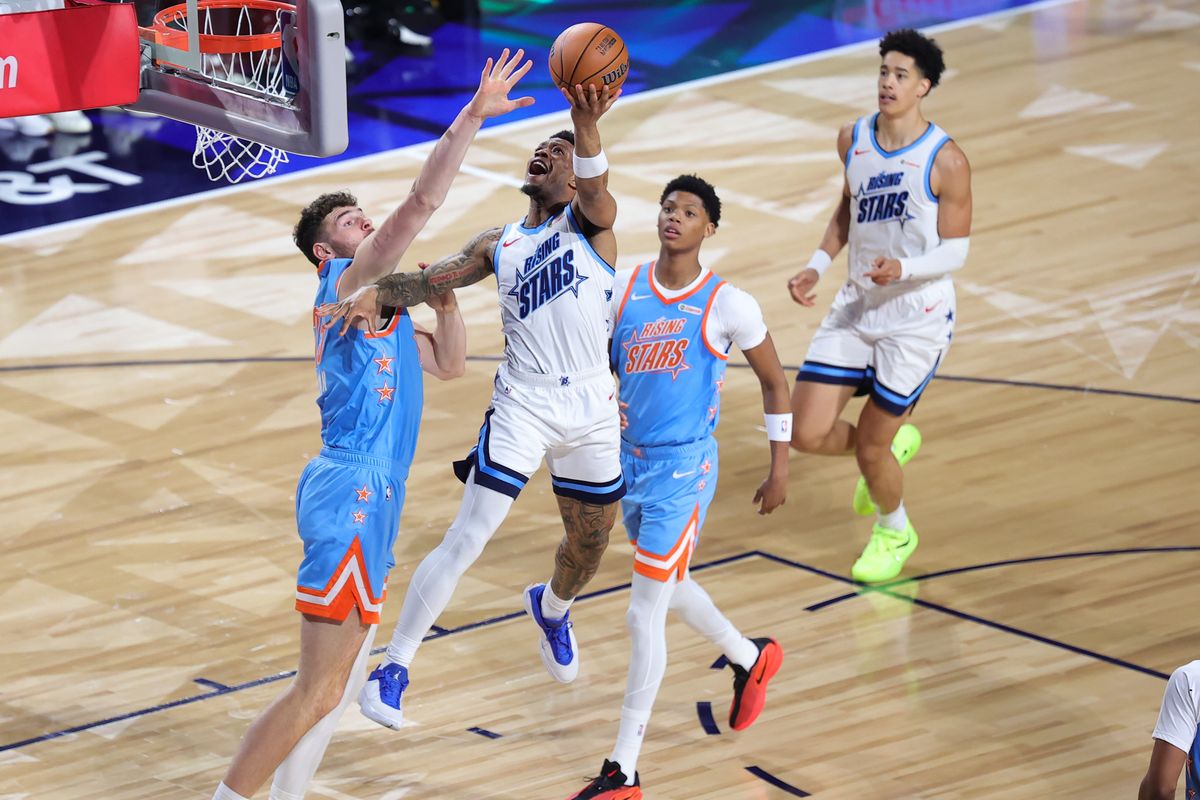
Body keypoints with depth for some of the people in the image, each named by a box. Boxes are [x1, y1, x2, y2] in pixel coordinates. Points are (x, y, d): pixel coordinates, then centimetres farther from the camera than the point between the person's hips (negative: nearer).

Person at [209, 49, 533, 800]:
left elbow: (449, 365, 28)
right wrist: (472, 117, -20)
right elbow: (421, 204, -18)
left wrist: (446, 300, 12)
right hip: (352, 492, -10)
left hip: (373, 498, 10)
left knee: (345, 680, 15)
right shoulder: (346, 281, -6)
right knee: (320, 687, -11)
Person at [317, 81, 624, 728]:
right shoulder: (499, 245, 11)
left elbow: (596, 190, -21)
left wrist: (586, 125, -43)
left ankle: (551, 607, 51)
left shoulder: (590, 222, 3)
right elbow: (430, 280, 0)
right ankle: (394, 668, -5)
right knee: (467, 538, -11)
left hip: (592, 414, 0)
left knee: (589, 547, 16)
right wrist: (375, 292, -23)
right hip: (521, 405, 0)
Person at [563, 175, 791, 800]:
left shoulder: (727, 306, -10)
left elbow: (774, 381, 1)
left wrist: (779, 467, 2)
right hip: (629, 461, 6)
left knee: (645, 614, -9)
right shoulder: (623, 287, 1)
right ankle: (751, 659, 54)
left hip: (683, 468, -6)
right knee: (671, 587, 25)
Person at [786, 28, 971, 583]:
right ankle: (895, 442, 29)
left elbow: (955, 250, -12)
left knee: (870, 445, 0)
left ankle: (895, 533, 32)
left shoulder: (944, 160, -16)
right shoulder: (853, 140, 1)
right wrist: (817, 266, 5)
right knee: (806, 433, -4)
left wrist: (904, 269, -31)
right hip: (856, 308, 5)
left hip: (917, 320, -5)